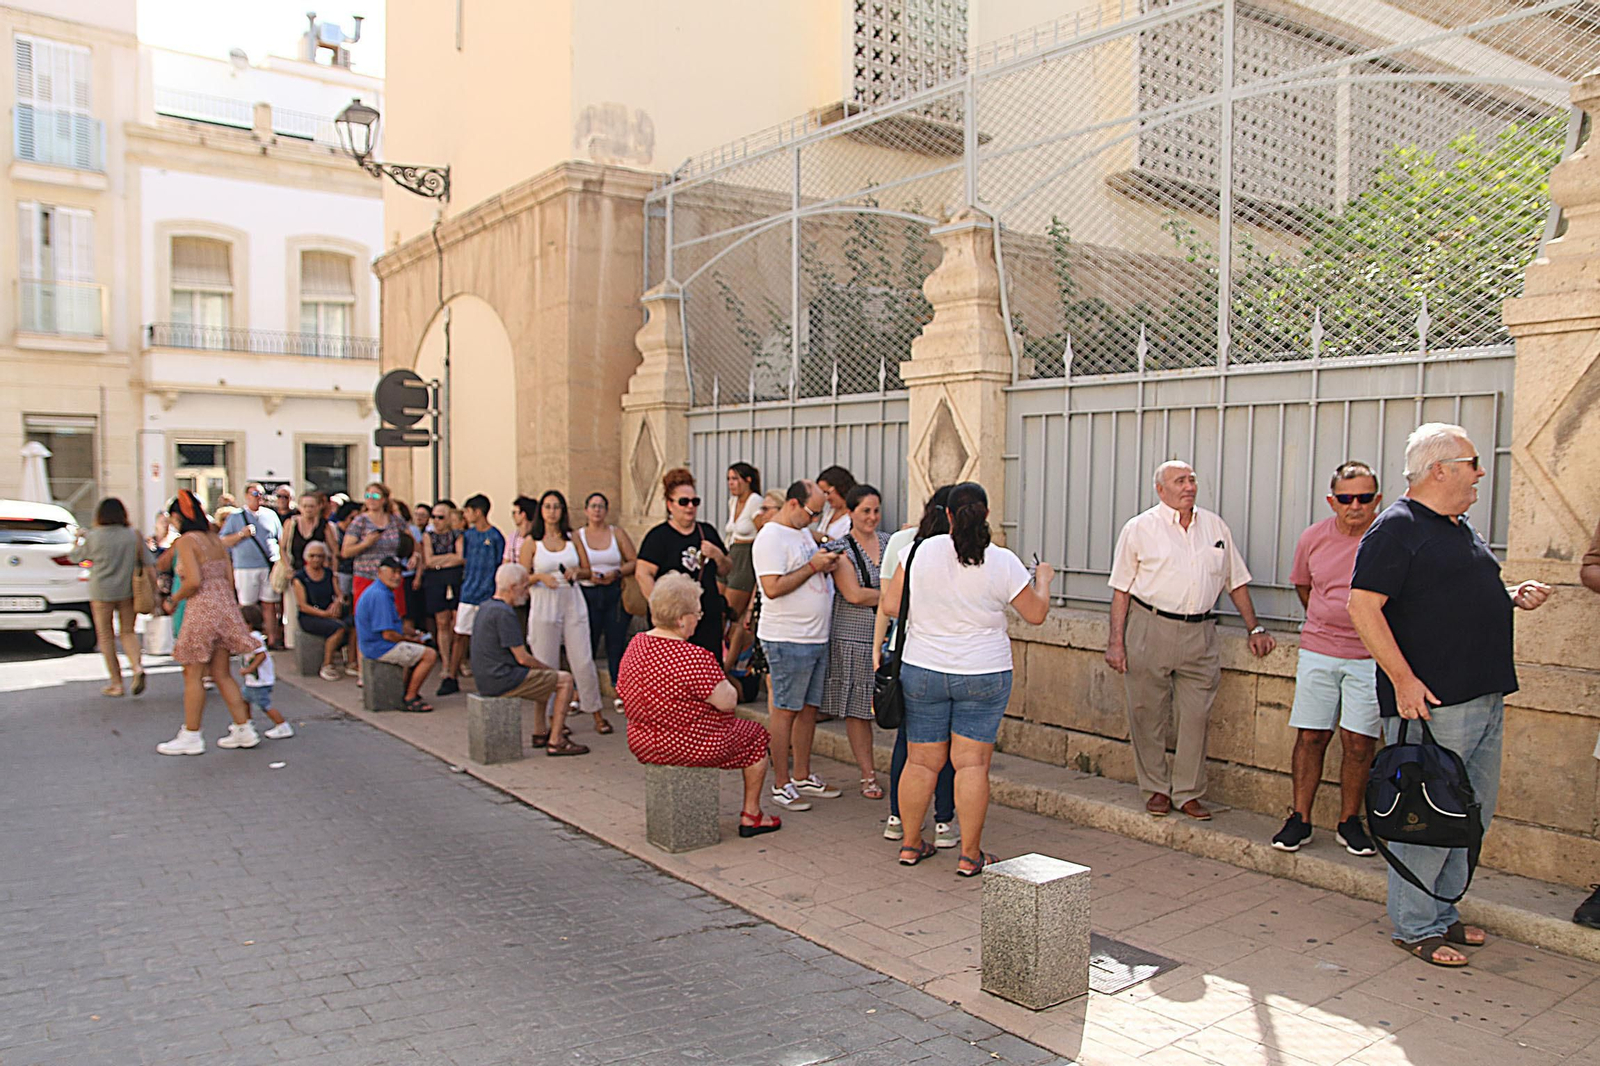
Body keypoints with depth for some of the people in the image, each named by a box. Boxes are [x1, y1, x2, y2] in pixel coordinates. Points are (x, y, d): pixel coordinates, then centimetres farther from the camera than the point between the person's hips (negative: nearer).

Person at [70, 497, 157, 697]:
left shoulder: (94, 537, -7)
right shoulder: (134, 535, -1)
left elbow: (74, 556, 9)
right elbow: (149, 564, -3)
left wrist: (78, 538, 27)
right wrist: (153, 591, 2)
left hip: (102, 592, -2)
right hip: (129, 592, 2)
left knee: (106, 637, 9)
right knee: (128, 632, 15)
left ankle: (116, 683, 11)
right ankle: (137, 666, -12)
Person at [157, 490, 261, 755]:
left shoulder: (186, 541, -10)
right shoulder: (216, 540, 12)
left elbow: (194, 581, -18)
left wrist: (173, 600, -3)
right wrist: (222, 602, 19)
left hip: (201, 609, -7)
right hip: (225, 606, 8)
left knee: (193, 675, 3)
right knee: (222, 674, 13)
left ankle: (191, 736, 9)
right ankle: (244, 730, 13)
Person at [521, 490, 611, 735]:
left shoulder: (572, 538, 8)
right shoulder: (531, 541, 2)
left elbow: (587, 570, 14)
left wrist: (576, 572, -8)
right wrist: (541, 577, -18)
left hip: (573, 604, 1)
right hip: (544, 606, -1)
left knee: (583, 661, 0)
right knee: (546, 665, 3)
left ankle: (597, 714, 11)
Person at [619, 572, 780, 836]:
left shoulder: (635, 645, -4)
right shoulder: (693, 658, -28)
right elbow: (728, 702, -22)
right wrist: (724, 682, 0)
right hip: (687, 746, -8)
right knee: (757, 737, 17)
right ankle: (751, 816, 26)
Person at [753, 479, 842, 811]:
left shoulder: (802, 531, 15)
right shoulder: (770, 538, -14)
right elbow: (773, 588, -22)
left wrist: (825, 565, 4)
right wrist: (812, 566, -19)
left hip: (817, 638, 9)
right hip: (788, 640, -9)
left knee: (809, 707, 14)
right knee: (786, 710, -1)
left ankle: (802, 776, 24)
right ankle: (781, 784, 8)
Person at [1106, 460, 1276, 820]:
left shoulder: (1216, 527, 12)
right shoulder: (1139, 528, 1)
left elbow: (1236, 581, 18)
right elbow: (1121, 588, 0)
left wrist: (1255, 628, 14)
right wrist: (1116, 640, -5)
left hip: (1200, 632, 3)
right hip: (1151, 630, -2)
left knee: (1196, 715, 2)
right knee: (1148, 714, 3)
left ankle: (1188, 792, 15)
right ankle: (1158, 789, 18)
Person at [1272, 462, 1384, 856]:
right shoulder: (1313, 538, 2)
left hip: (1370, 657, -2)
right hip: (1318, 652, 2)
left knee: (1359, 742, 1)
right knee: (1310, 736, 3)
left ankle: (1349, 821, 17)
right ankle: (1300, 819, 12)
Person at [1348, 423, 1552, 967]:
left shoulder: (1461, 528, 17)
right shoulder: (1397, 528, -12)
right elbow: (1363, 606, -19)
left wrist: (1514, 597, 10)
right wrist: (1402, 678, -23)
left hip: (1486, 698, 10)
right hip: (1431, 700, -10)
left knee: (1474, 813, 15)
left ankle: (1441, 910, 28)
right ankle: (1415, 927, 9)